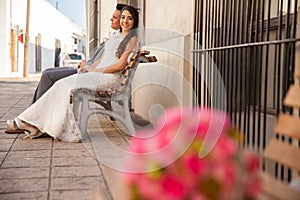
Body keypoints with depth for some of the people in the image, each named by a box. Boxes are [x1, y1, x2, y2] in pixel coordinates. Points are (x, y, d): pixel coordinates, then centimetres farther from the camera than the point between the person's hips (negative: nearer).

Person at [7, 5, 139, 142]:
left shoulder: (132, 39, 1)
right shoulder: (114, 37, 25)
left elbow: (121, 65, -9)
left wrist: (95, 70, -10)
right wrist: (87, 67, 6)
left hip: (109, 77, -7)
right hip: (97, 74, 7)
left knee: (65, 85, -23)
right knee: (62, 85, -15)